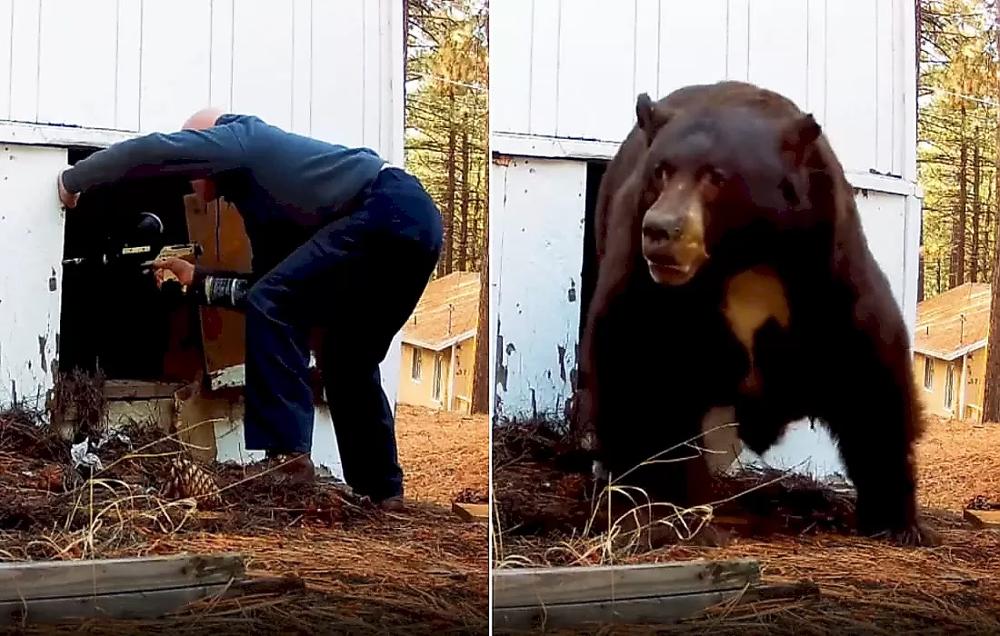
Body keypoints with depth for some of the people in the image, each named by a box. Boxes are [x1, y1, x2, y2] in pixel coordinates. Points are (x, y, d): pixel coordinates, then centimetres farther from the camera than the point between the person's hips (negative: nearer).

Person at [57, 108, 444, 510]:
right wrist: (196, 280, 36)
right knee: (346, 360, 19)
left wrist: (73, 180, 10)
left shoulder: (242, 136, 8)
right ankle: (381, 490, 20)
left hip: (390, 214, -10)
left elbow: (155, 150, -3)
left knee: (272, 308, -7)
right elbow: (268, 289, 32)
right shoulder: (262, 203, 31)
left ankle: (287, 457, -10)